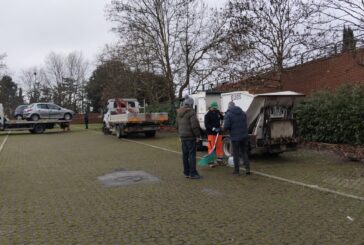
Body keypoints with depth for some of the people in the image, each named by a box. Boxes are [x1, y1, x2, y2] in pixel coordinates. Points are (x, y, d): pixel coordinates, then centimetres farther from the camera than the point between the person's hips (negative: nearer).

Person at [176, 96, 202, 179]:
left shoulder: (179, 113, 14)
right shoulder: (191, 112, -13)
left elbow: (177, 125, 20)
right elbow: (194, 125, -19)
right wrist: (197, 135, -12)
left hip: (183, 137, 8)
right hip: (190, 137, -8)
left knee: (185, 154, 11)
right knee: (192, 154, -5)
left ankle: (186, 172, 18)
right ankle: (193, 173, -4)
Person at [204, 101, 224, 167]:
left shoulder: (218, 112, 7)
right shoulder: (207, 115, -10)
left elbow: (222, 118, 25)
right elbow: (206, 125, -16)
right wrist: (213, 128, -26)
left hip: (218, 132, 6)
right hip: (211, 133, -6)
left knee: (219, 146, 12)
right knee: (211, 147, -6)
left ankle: (219, 160, 25)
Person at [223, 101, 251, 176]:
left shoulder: (228, 114, -11)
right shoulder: (243, 113, 8)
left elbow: (226, 127, -16)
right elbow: (245, 124, 15)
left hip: (235, 137, -5)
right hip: (244, 136, 5)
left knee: (236, 154, 6)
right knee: (244, 153, 15)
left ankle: (236, 171, 12)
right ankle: (247, 169, 9)